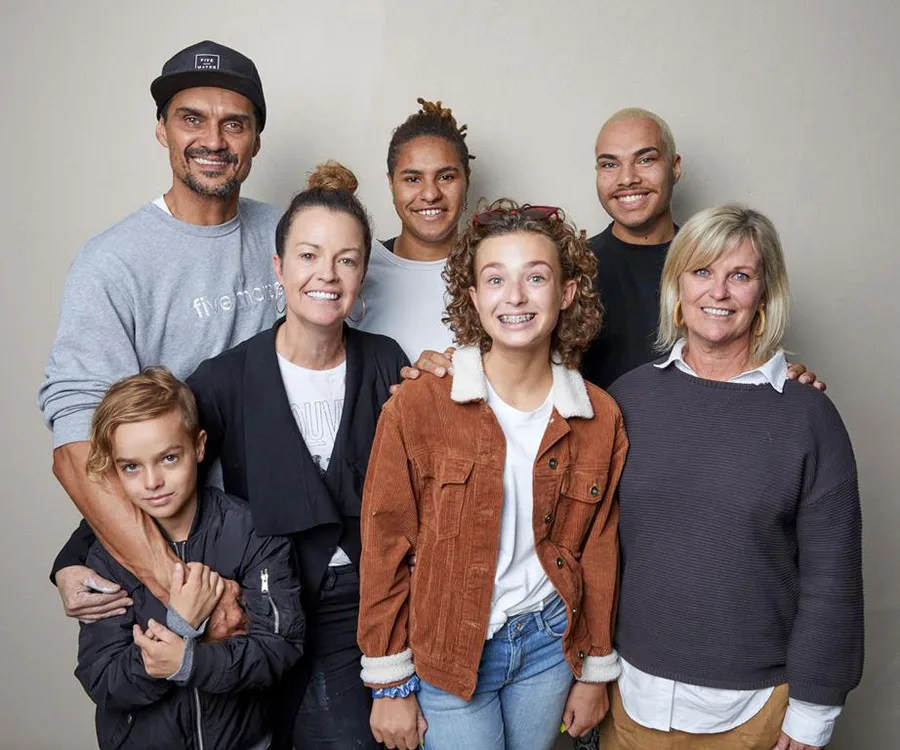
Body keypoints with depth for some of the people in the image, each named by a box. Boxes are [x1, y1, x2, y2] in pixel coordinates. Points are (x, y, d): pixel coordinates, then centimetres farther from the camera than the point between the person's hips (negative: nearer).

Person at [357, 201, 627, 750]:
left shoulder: (601, 419, -5)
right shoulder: (416, 408, -14)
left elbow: (599, 554, 3)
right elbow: (386, 549, -9)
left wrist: (595, 672, 8)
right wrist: (389, 685, -5)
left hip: (549, 643, 3)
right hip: (448, 650, -2)